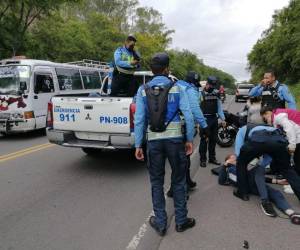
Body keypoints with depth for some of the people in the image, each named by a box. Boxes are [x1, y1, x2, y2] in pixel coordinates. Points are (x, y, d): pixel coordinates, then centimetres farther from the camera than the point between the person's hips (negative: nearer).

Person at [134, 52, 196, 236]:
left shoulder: (143, 90, 0)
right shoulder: (177, 88, -3)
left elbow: (139, 119, -5)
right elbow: (188, 116, -8)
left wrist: (138, 145, 0)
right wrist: (190, 140, 1)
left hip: (154, 140, 1)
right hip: (174, 139, -1)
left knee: (156, 181, 13)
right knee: (178, 180, 13)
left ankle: (160, 223, 22)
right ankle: (181, 221, 24)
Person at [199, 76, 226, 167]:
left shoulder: (216, 93, 10)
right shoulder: (201, 93, -9)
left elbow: (219, 106, 13)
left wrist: (223, 119, 8)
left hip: (214, 119, 6)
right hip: (205, 119, -6)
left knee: (213, 139, 13)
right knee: (204, 140, -1)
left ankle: (212, 158, 26)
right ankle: (202, 159, 10)